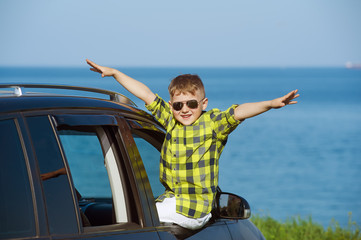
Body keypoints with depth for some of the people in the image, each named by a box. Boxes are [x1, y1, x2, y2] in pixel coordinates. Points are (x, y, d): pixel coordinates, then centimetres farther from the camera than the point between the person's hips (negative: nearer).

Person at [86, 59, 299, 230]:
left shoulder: (212, 123, -7)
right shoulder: (170, 119, 7)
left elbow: (238, 112, -21)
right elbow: (146, 95, 13)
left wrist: (271, 104, -36)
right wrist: (115, 73, 18)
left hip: (194, 210, -6)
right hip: (171, 199, 6)